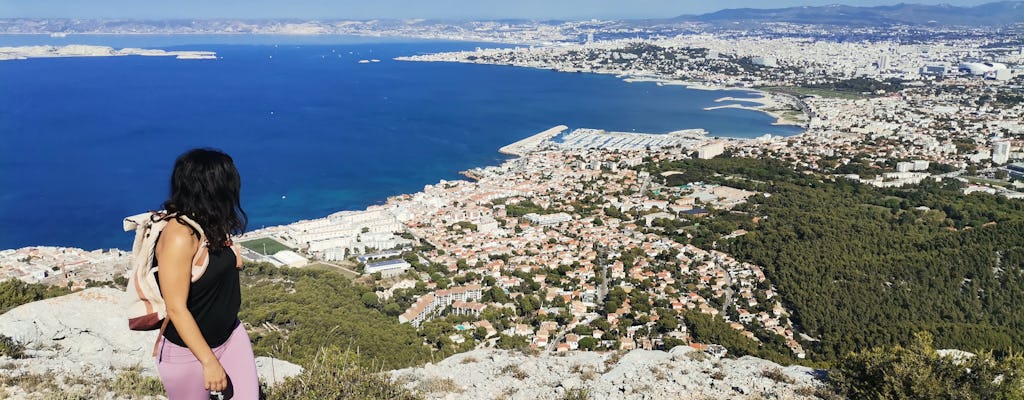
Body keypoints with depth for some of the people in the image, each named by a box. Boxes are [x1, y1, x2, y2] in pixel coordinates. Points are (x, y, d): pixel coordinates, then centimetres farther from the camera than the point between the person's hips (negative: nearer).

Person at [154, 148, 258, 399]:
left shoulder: (212, 224, 0)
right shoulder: (179, 236, -25)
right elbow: (176, 309, -24)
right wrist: (209, 362, -22)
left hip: (232, 335, 7)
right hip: (188, 352, -7)